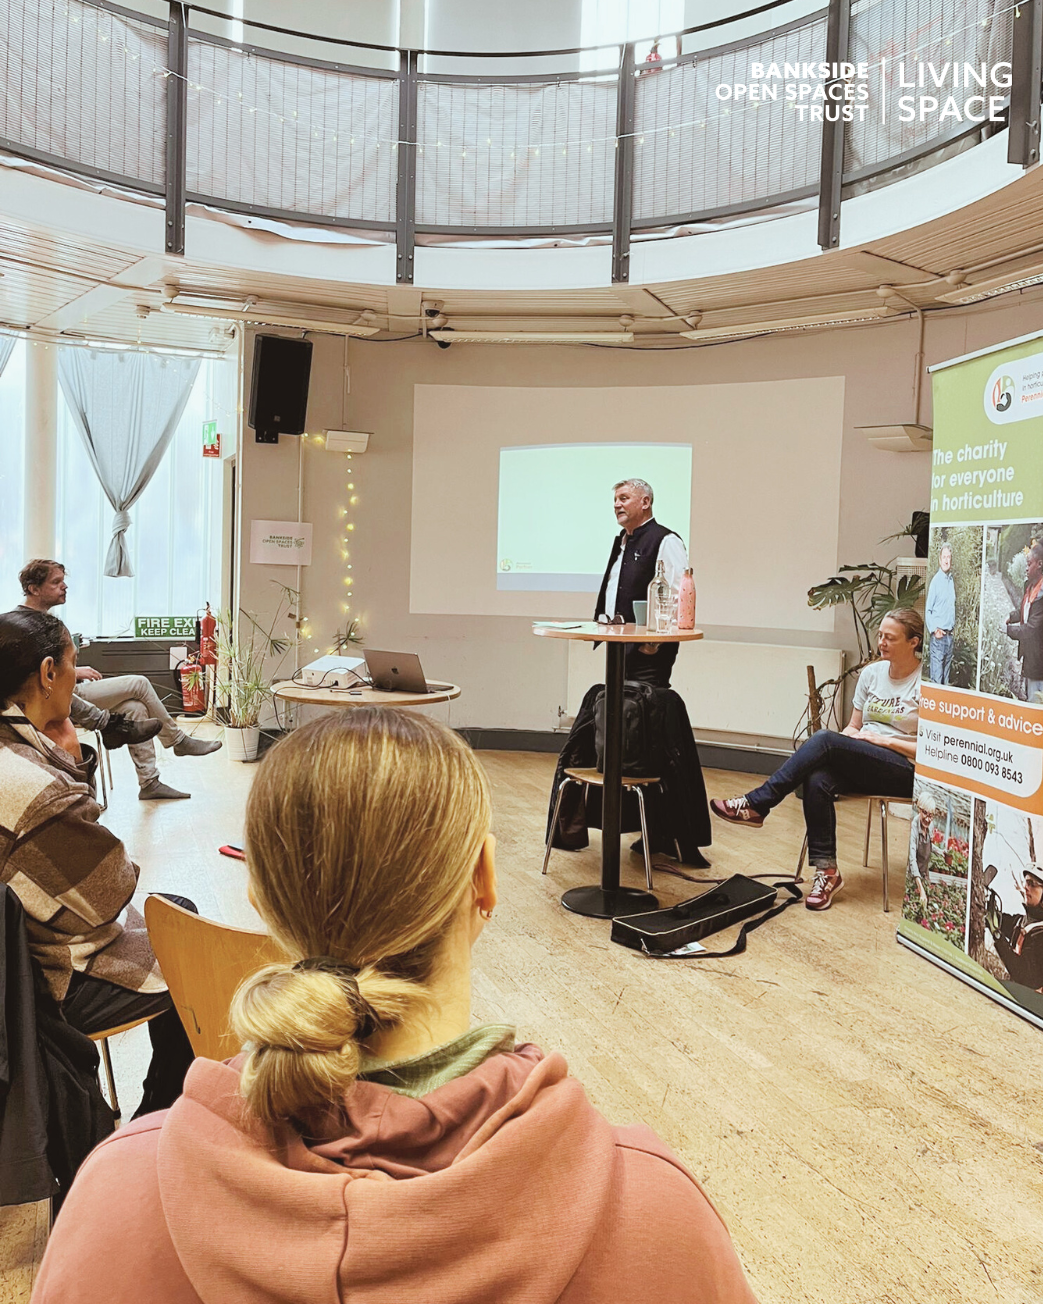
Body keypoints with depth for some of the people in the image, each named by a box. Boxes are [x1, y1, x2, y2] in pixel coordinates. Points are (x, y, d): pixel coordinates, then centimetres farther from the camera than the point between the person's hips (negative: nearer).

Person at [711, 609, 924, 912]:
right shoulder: (872, 673, 13)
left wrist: (884, 740, -13)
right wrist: (850, 737, -5)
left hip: (904, 770, -6)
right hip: (862, 764, 6)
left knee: (825, 740, -30)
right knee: (817, 781, -30)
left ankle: (755, 805, -25)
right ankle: (826, 871, -22)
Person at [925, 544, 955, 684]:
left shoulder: (952, 580, 11)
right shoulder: (935, 580, -7)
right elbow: (928, 610, -7)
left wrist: (952, 626, 12)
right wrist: (934, 630, -15)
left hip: (949, 634, 7)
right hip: (938, 635, -7)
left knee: (946, 676, 11)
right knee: (936, 677, -6)